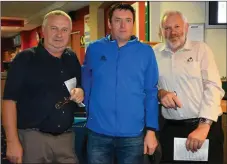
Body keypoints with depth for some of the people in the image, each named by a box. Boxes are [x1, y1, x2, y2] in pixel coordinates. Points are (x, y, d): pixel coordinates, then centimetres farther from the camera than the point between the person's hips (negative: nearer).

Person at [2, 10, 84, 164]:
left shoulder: (73, 59, 8)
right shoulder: (25, 58, -7)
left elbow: (80, 86, 20)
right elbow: (10, 100, -11)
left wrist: (80, 92, -5)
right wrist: (12, 141, -17)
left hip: (66, 137, 5)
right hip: (33, 137, -4)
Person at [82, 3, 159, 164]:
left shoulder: (146, 52, 0)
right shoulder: (94, 49, 1)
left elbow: (151, 93, 1)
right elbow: (86, 85, 11)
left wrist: (151, 130, -3)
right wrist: (90, 112, 8)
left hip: (133, 134, 0)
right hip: (98, 132, 1)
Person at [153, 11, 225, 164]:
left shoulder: (201, 49, -2)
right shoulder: (155, 53, 6)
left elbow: (213, 87, -10)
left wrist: (204, 125, -20)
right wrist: (160, 92, -13)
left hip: (206, 126, -2)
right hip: (171, 128, 2)